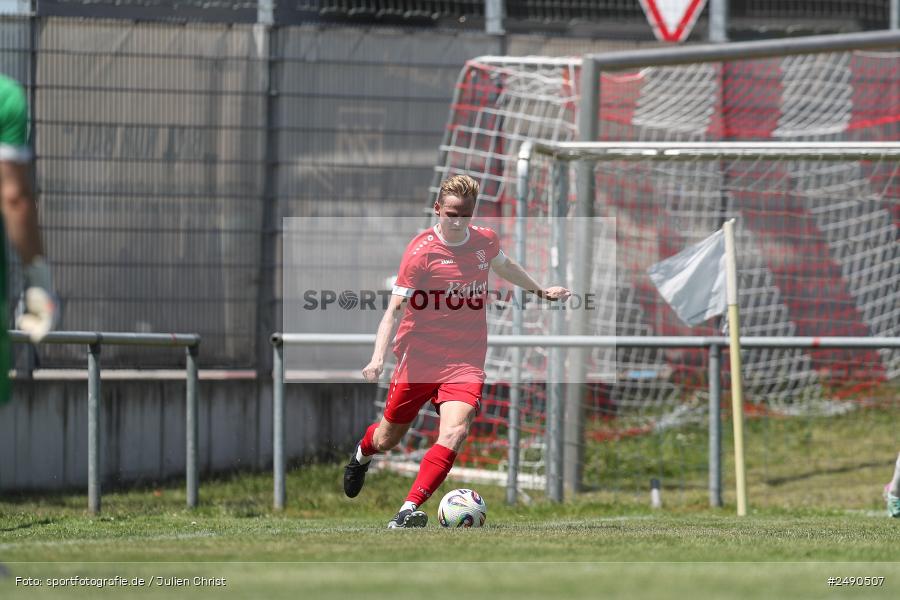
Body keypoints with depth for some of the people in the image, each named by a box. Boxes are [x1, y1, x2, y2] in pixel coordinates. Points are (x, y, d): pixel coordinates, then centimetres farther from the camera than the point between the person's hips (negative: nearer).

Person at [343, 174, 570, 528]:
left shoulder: (485, 241, 3)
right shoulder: (421, 251, -13)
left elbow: (505, 267, 29)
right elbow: (395, 308, -17)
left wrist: (540, 290, 42)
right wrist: (378, 358, -29)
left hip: (465, 362, 3)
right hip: (418, 359, -3)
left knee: (454, 433, -23)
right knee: (388, 439, 13)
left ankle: (408, 512, -26)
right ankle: (362, 455, 51)